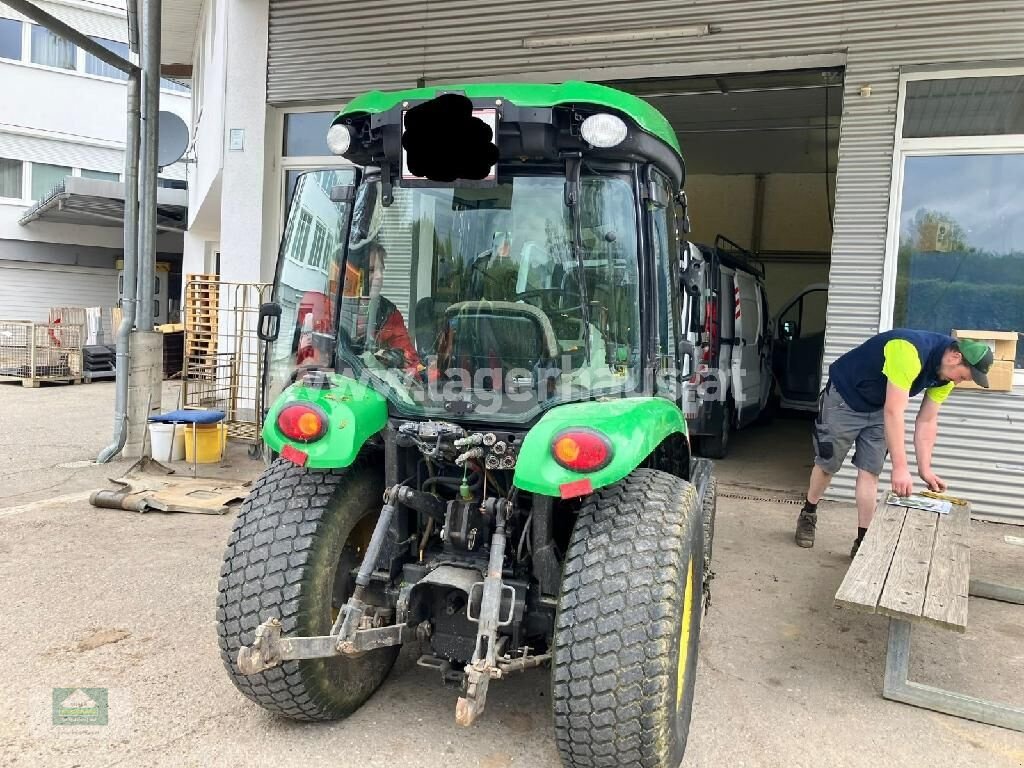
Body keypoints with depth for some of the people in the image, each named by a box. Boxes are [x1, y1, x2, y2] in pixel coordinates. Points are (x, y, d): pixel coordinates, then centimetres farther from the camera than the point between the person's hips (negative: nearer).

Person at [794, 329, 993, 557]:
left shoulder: (945, 373, -10)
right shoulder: (910, 351, -37)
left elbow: (927, 422, -5)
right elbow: (893, 412, -39)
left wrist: (925, 469, -11)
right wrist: (900, 468, -40)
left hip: (878, 408, 7)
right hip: (844, 398, -6)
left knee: (870, 471, -1)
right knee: (827, 464, 4)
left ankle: (863, 541, 3)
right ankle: (807, 516, 27)